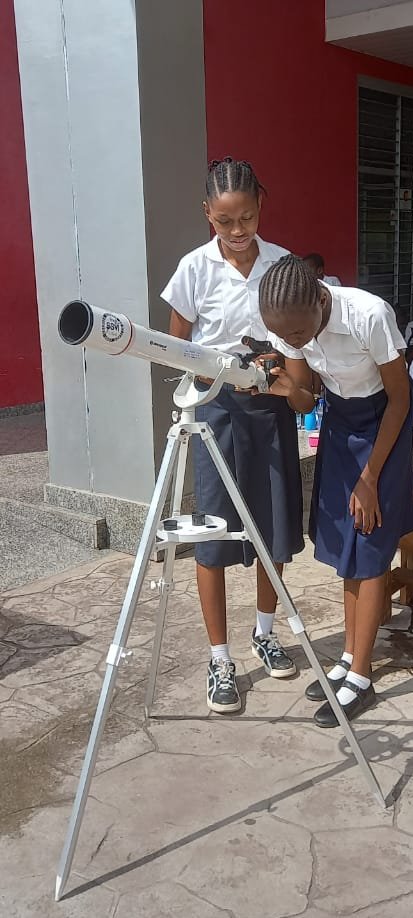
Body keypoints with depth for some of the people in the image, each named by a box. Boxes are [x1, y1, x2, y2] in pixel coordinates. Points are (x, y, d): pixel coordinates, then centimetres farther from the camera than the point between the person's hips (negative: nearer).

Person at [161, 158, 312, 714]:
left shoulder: (283, 264, 0)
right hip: (218, 406, -3)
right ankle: (220, 659, 14)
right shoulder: (196, 268, -7)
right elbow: (176, 347, -1)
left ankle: (265, 633, 33)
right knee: (214, 535, 0)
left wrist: (295, 385, -14)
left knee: (276, 527, 11)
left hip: (273, 406, 3)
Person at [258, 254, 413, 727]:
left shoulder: (370, 315, -33)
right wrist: (289, 388, -30)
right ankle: (350, 658, 19)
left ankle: (360, 679, 5)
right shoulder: (289, 325, -18)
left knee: (368, 550, -5)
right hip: (339, 418, 5)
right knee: (344, 545, 6)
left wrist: (371, 477, -15)